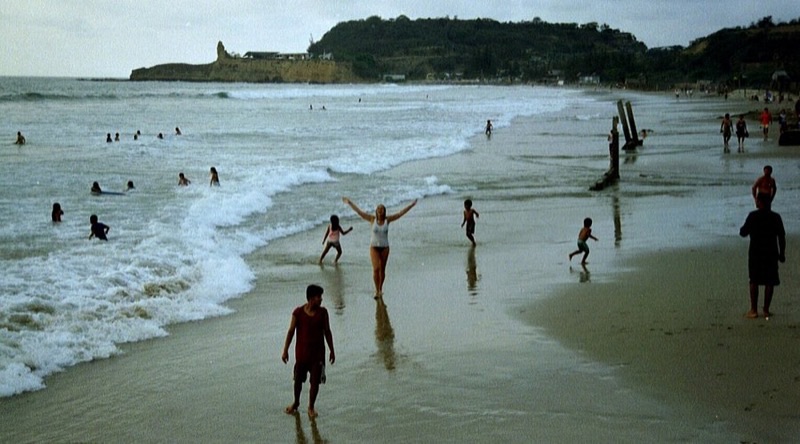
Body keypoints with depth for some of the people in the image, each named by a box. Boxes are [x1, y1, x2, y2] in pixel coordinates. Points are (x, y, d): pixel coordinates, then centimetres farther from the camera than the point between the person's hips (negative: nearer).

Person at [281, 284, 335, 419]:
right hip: (301, 352, 0)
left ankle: (311, 407, 21)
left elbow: (327, 332, 2)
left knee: (315, 381, 2)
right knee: (298, 379, 13)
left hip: (318, 352, 1)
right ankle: (296, 403, 37)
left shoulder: (323, 312, -6)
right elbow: (291, 332, -4)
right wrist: (285, 351, -4)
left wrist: (332, 350, 5)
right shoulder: (298, 312, -11)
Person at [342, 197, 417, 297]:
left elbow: (400, 213, -2)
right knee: (376, 268, -13)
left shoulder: (387, 219, -3)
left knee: (382, 269, 9)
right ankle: (377, 290, -7)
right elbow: (359, 211, -5)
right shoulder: (372, 219, -6)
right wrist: (349, 203, -7)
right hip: (374, 247, -1)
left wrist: (412, 205, -5)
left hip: (384, 247, 2)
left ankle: (380, 289, 24)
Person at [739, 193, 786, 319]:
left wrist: (743, 228, 14)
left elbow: (743, 233, -7)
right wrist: (782, 253, 11)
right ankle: (766, 310, 10)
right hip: (771, 253, 2)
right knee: (769, 282, 9)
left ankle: (754, 310, 7)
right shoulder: (776, 217, -1)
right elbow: (782, 237, 2)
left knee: (754, 281, 8)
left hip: (756, 253, -2)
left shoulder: (753, 216, -11)